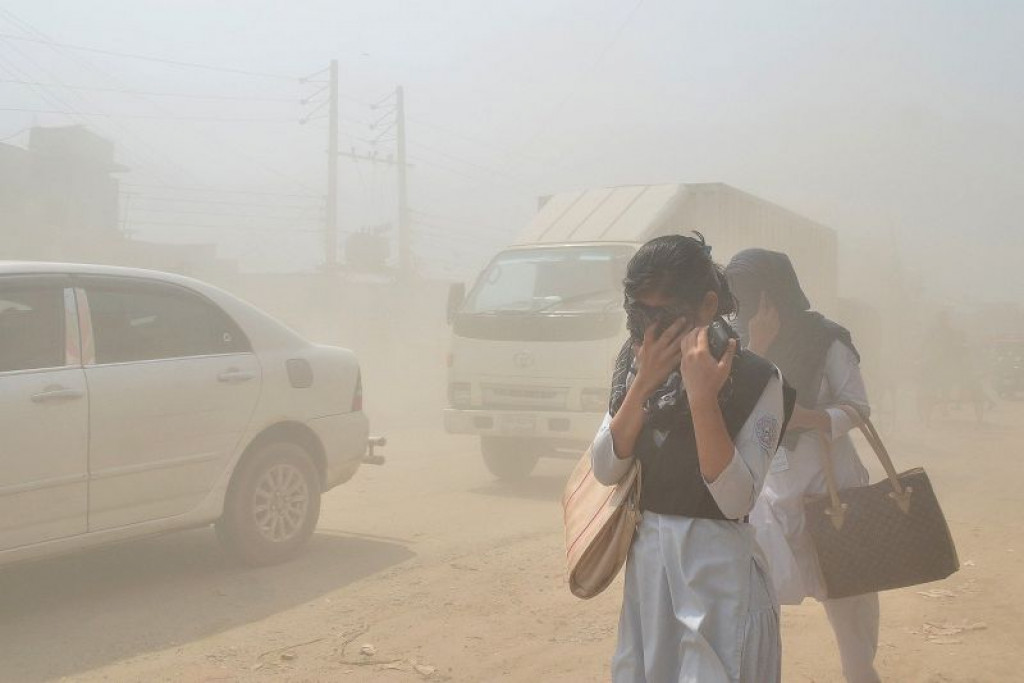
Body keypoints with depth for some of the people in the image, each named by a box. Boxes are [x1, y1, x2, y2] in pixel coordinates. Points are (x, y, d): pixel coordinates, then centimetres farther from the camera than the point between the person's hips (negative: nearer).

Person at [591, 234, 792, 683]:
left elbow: (736, 500, -21)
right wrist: (644, 384, -16)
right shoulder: (635, 366, 2)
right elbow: (605, 470, -5)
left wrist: (702, 396, -28)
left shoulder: (754, 380, -13)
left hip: (717, 566, -5)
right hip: (646, 561, 5)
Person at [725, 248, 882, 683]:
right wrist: (757, 350, -21)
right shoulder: (739, 343, -2)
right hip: (768, 482, 1)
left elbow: (858, 407, -8)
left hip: (829, 477, -1)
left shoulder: (825, 340, -9)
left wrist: (810, 418, -26)